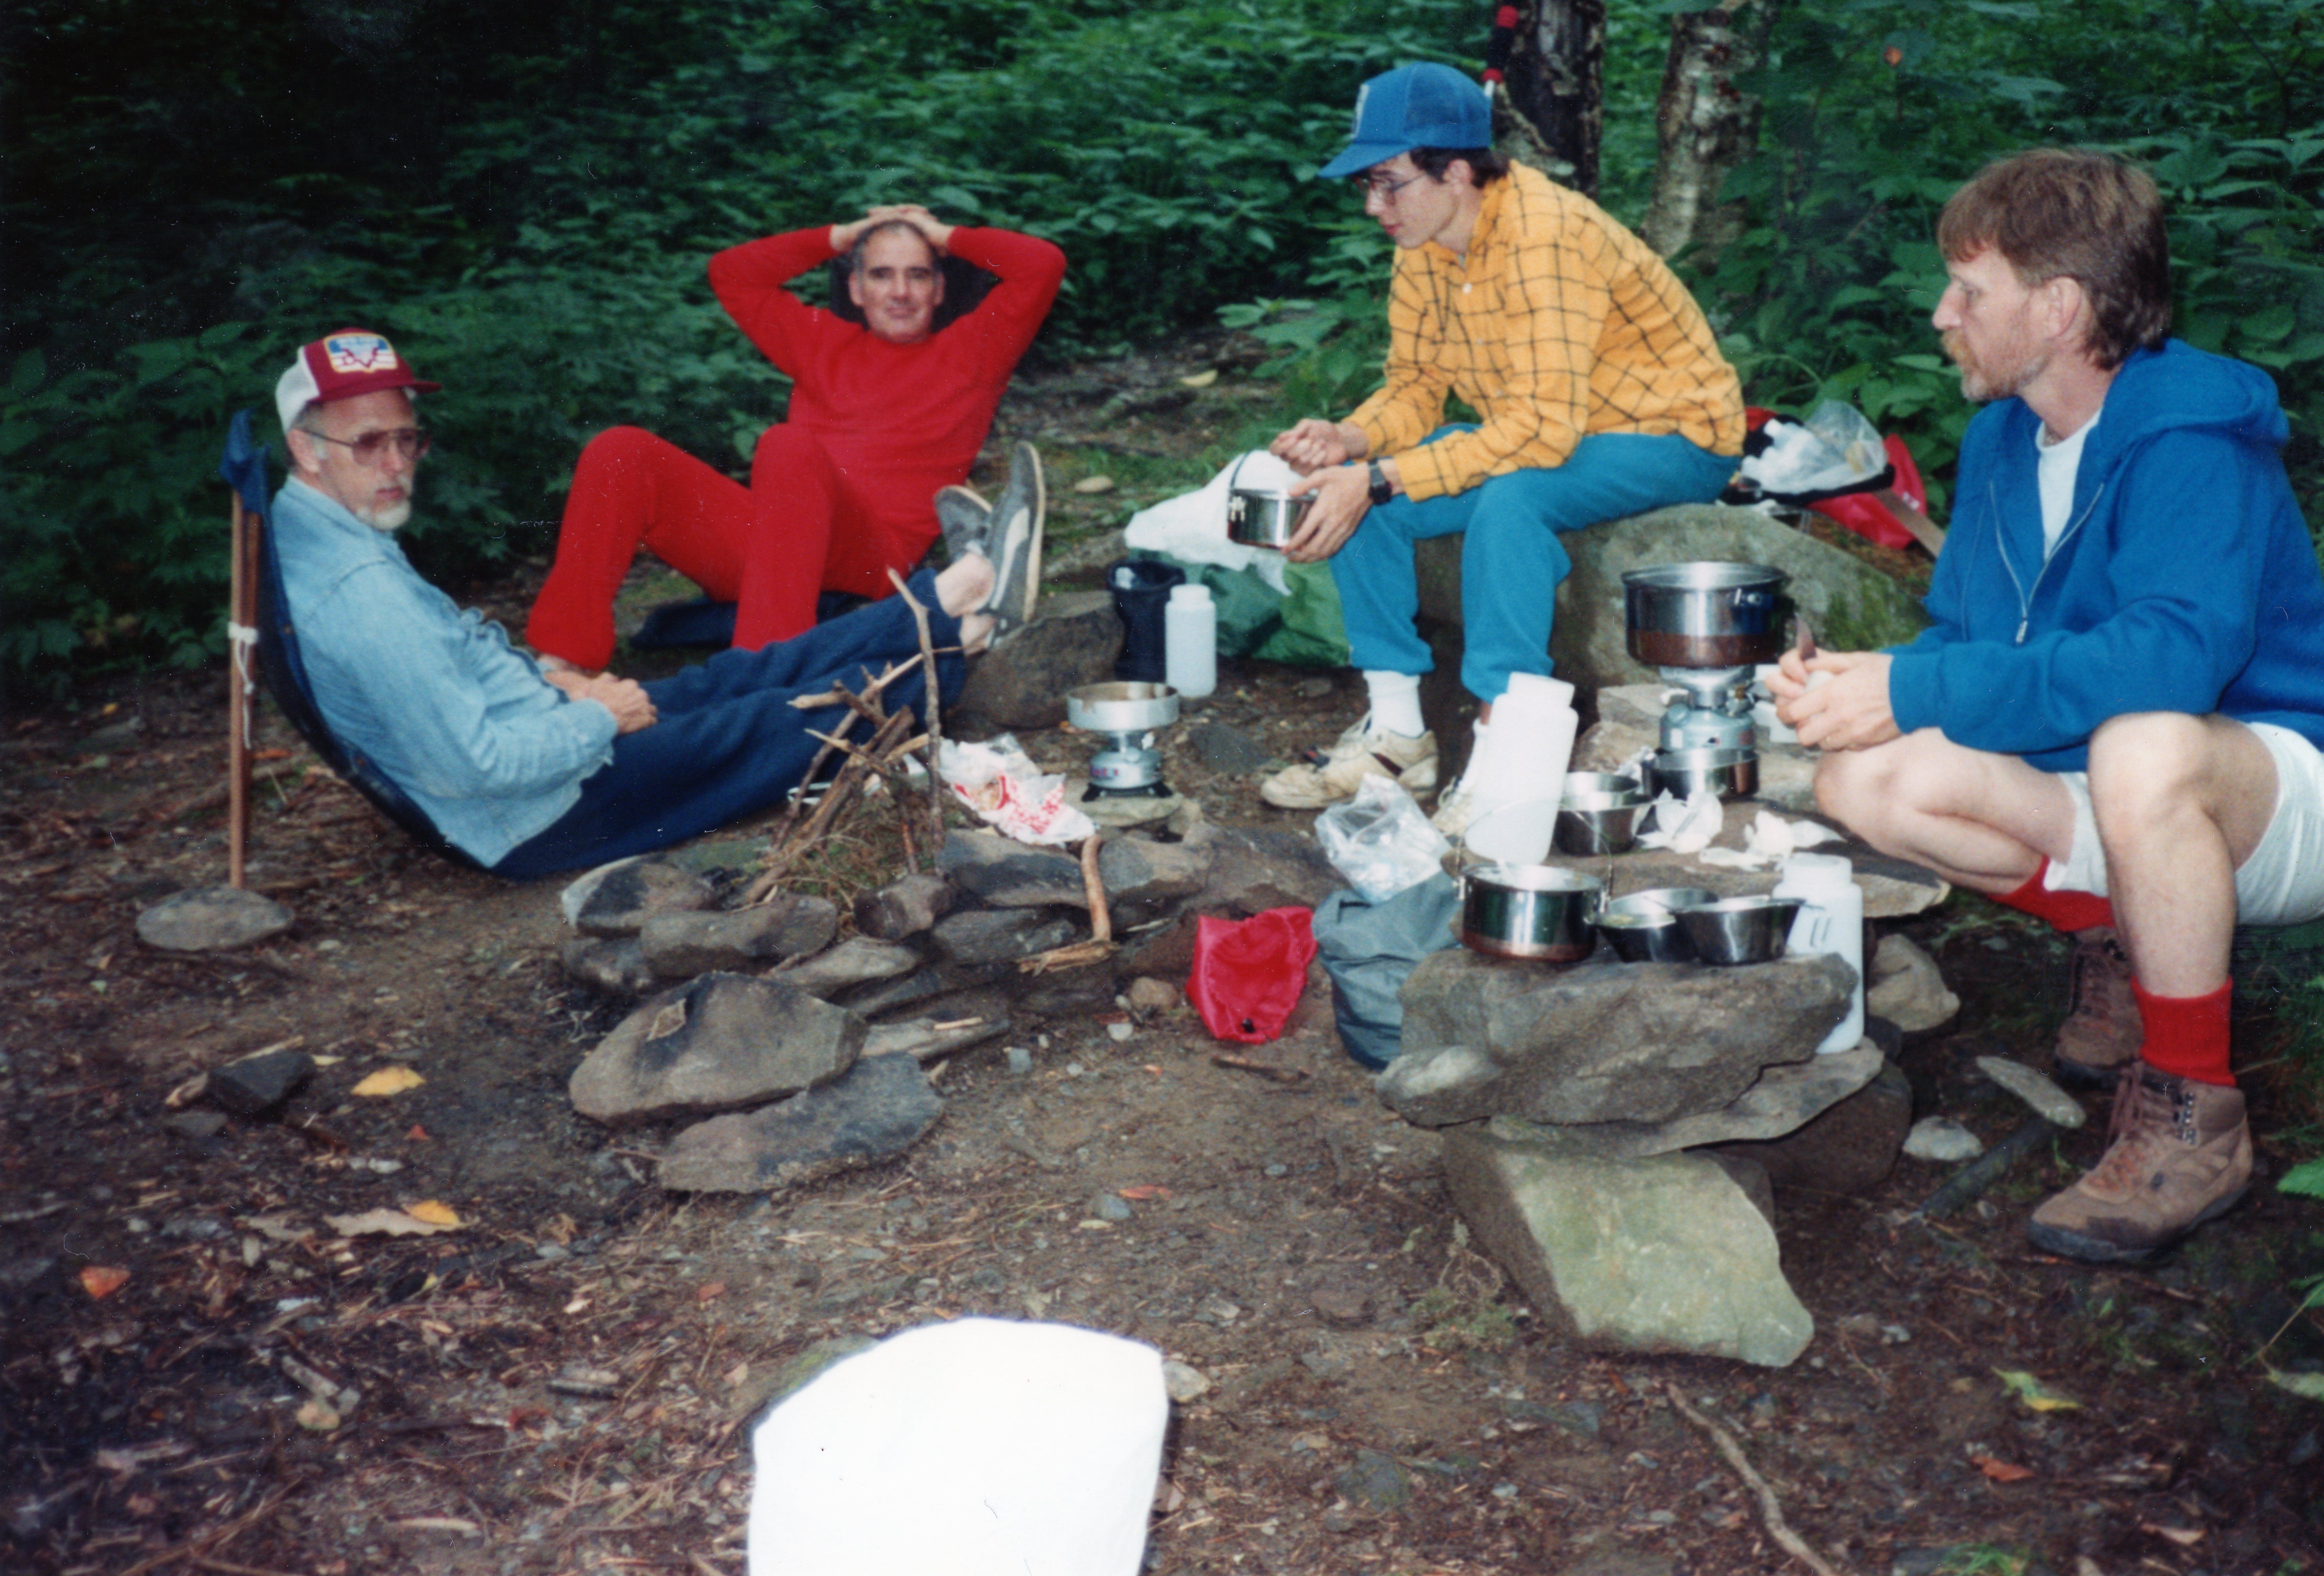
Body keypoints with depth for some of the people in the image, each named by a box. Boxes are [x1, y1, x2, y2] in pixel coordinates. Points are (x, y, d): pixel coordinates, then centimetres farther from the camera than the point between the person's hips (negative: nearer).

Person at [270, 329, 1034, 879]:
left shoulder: (306, 537, 2)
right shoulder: (361, 593, -31)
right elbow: (469, 765, -31)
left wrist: (546, 685, 5)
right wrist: (596, 719, -16)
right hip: (548, 816, -9)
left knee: (747, 673, 12)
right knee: (790, 716, 2)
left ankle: (943, 609, 21)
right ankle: (950, 623, 19)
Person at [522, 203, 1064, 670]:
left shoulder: (968, 352, 21)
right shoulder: (822, 342, 31)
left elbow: (1044, 263, 12)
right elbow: (730, 272, 35)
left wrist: (945, 235, 23)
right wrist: (838, 237, 31)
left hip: (873, 556, -5)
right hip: (757, 540, 5)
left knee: (789, 445, -36)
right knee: (620, 452, -15)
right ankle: (563, 662, -25)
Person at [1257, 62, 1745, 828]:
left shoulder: (1545, 237, -29)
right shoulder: (1420, 247, -3)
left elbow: (1542, 429, -36)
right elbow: (1414, 389, 3)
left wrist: (1380, 480, -37)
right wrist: (1349, 439, -19)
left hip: (1672, 436, -8)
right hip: (1542, 428, 8)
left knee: (1508, 494, -38)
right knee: (1350, 491, -9)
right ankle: (1396, 732, -2)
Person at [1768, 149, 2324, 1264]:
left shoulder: (2189, 439, -22)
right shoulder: (2002, 439, 4)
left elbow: (2176, 653, -38)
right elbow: (1963, 634, 8)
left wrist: (1914, 691, -36)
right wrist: (1851, 685, -15)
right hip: (2110, 794, 7)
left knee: (2143, 748, -42)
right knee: (1863, 783, -12)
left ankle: (2194, 1119, -22)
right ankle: (2116, 935, 7)